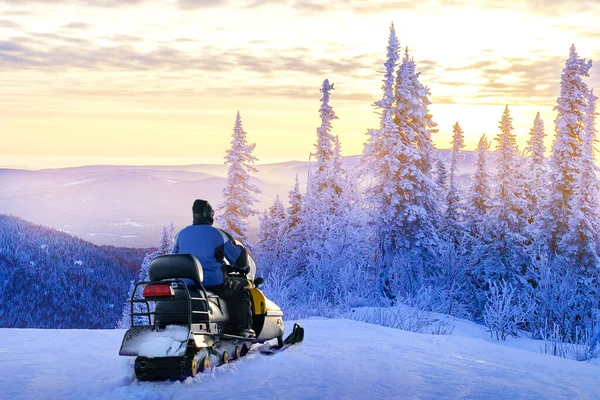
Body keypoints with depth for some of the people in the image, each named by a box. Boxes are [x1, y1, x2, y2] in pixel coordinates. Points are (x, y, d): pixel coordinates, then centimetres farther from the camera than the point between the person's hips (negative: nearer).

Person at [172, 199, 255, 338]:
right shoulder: (218, 234, -6)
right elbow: (238, 257, 0)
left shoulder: (181, 234, 8)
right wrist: (244, 268, 22)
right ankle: (243, 329, 3)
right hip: (214, 283, -5)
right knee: (241, 293, 13)